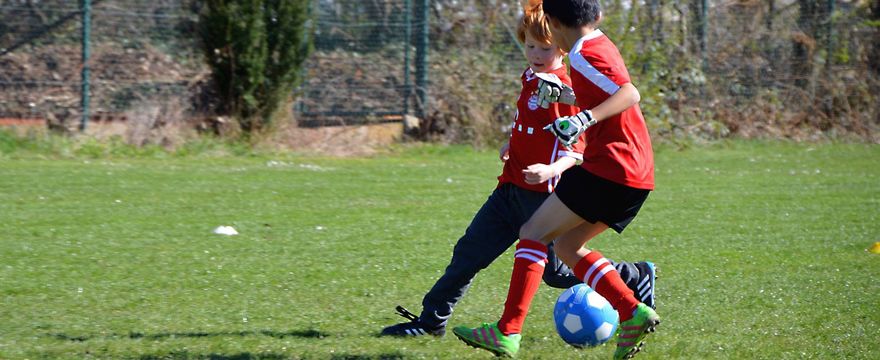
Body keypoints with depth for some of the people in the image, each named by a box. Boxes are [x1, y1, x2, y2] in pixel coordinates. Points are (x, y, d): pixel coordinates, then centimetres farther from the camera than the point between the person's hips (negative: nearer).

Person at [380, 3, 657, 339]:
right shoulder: (530, 79, 11)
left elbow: (575, 151, -19)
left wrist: (550, 170, -36)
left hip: (542, 194, -8)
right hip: (511, 187, 8)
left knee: (554, 270, 0)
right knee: (470, 251, 6)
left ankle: (637, 277, 15)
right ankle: (431, 321, 12)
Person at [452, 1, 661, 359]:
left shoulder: (585, 54, -10)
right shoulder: (602, 47, 19)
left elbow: (629, 93, -23)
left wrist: (584, 118, -33)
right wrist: (564, 93, 37)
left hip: (609, 166, -9)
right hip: (639, 173, 9)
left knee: (533, 232, -5)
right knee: (566, 246, 14)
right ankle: (633, 313, 2)